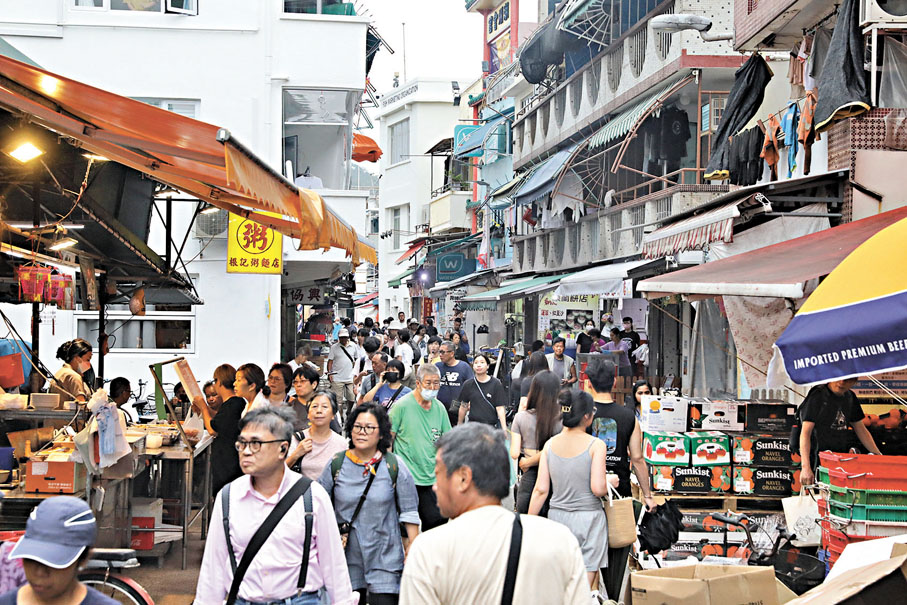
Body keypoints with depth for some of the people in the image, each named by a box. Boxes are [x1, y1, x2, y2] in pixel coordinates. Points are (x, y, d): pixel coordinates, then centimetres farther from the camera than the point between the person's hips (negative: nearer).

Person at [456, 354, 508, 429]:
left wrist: (504, 429, -12)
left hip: (492, 426, -2)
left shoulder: (496, 384, -2)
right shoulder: (468, 385, 4)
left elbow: (500, 408, -5)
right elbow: (463, 406, 13)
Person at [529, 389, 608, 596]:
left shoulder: (550, 445, 1)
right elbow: (598, 488, -17)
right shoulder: (595, 445, -10)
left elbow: (541, 489, 0)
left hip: (557, 515, 4)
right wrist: (609, 485, 4)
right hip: (588, 517, -4)